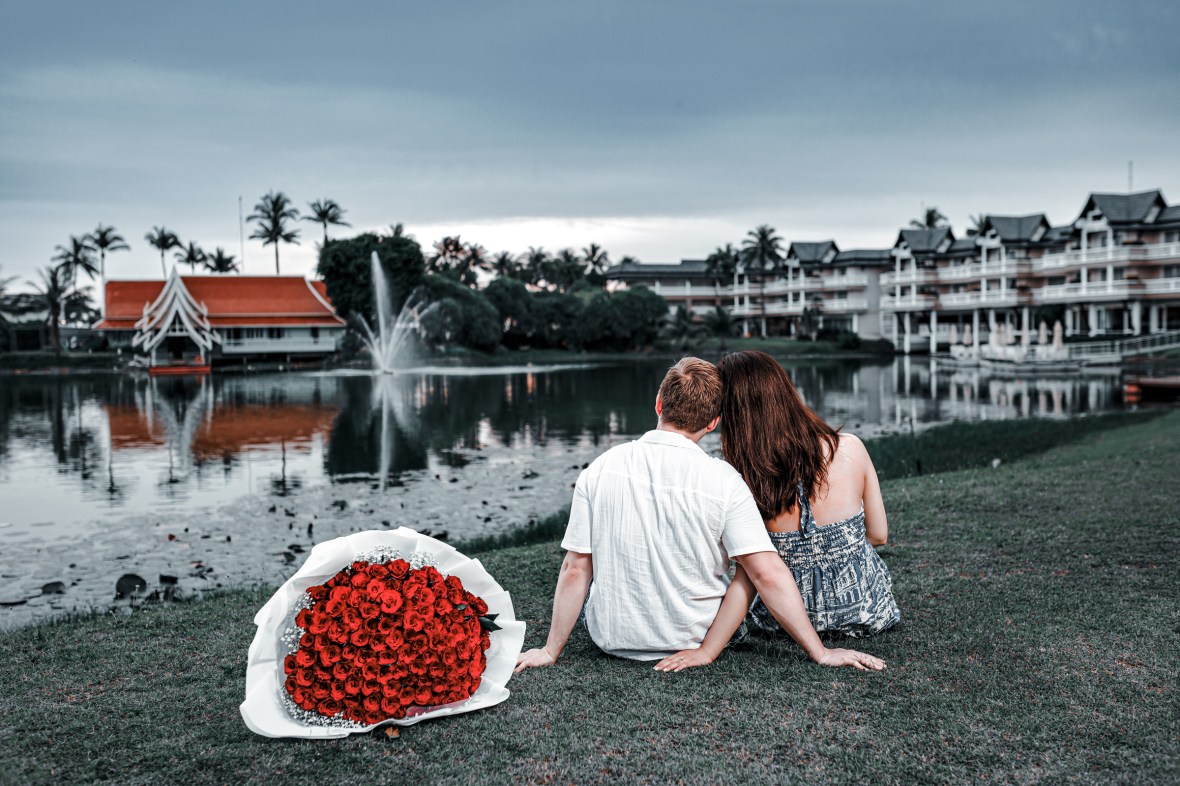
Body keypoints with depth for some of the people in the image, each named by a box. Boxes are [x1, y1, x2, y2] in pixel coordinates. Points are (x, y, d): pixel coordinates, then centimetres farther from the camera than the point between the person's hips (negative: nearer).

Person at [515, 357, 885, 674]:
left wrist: (551, 650, 2)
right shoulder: (722, 480, -18)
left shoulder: (600, 470, -13)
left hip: (612, 639, 1)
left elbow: (575, 570, -9)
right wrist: (820, 653, -13)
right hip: (694, 638, -1)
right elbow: (768, 574, -21)